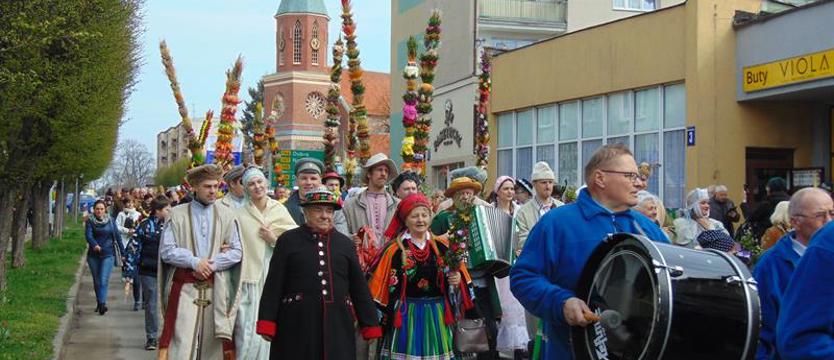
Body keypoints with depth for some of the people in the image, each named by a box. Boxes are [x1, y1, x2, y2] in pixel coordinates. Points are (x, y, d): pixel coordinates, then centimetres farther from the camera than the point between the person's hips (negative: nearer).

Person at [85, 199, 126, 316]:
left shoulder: (111, 221, 5)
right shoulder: (90, 221, 0)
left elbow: (117, 236, 8)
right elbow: (88, 235, -15)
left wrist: (123, 252, 6)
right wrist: (94, 245, -36)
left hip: (108, 254, -1)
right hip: (93, 255, 1)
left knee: (104, 280, -14)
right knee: (96, 281, 10)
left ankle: (102, 304, -22)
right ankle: (99, 302, 25)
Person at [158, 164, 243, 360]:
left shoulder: (226, 215, 6)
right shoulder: (178, 214, 3)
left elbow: (237, 252, 3)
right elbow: (166, 251, -2)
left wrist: (211, 264, -10)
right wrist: (194, 262, -14)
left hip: (216, 288, 2)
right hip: (185, 287, -2)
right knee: (180, 344, -8)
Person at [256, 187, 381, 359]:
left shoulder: (345, 243, 12)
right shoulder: (287, 240, 3)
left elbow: (359, 287, 12)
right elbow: (273, 285, 0)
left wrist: (370, 325, 9)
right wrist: (267, 323, -6)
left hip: (337, 326, 2)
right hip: (297, 325, -2)